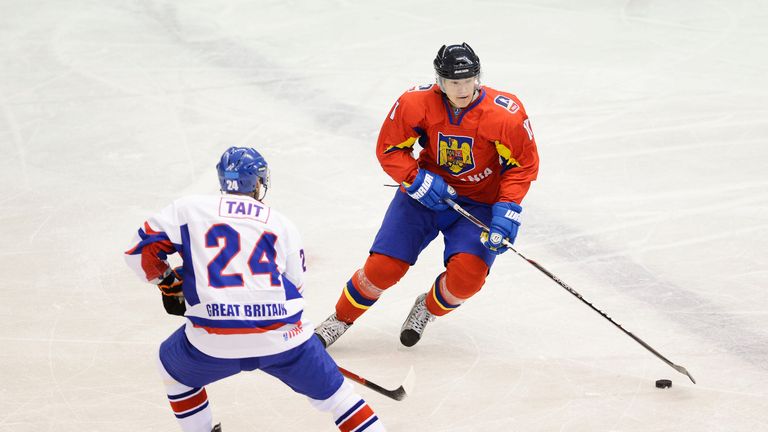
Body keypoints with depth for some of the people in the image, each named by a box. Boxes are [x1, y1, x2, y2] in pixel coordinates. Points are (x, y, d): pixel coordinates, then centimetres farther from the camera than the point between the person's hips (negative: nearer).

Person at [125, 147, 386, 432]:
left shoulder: (189, 209, 12)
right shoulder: (282, 225, 17)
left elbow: (141, 250, 10)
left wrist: (169, 282, 27)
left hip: (213, 342, -1)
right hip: (281, 335, 1)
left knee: (173, 368, 31)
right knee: (331, 390, 20)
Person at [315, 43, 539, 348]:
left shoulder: (506, 113, -21)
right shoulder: (415, 103, -18)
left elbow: (524, 163, -10)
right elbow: (389, 149, -5)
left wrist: (506, 210, -19)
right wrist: (417, 180, -20)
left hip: (479, 202, -1)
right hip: (425, 193, 1)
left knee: (468, 274, -23)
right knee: (383, 266, -9)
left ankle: (428, 309, 11)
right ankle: (340, 319, 18)